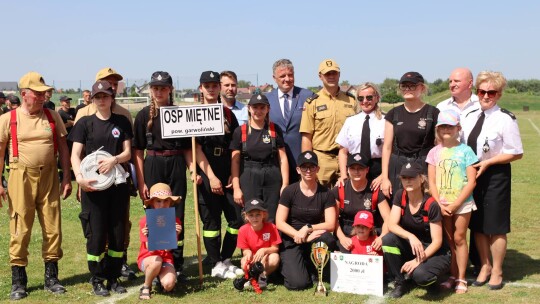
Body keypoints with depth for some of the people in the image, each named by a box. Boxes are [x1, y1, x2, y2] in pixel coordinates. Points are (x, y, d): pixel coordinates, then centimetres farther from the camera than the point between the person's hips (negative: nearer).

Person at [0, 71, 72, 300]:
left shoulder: (53, 117, 8)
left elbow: (63, 148, 10)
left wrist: (66, 177, 4)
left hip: (49, 176, 3)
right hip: (21, 177, -2)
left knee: (53, 228, 5)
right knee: (20, 230, 1)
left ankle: (51, 277, 19)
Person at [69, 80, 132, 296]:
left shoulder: (122, 122, 9)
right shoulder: (85, 123, 3)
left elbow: (127, 153, 4)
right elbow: (75, 154, -3)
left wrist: (114, 159, -18)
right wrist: (79, 177, -20)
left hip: (118, 185, 2)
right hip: (92, 185, -2)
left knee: (118, 233, 5)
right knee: (96, 234, -1)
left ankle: (114, 278, 19)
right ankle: (97, 280, 13)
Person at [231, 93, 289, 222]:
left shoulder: (275, 130, 6)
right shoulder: (240, 131, 3)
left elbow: (283, 158, 5)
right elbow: (235, 161, 2)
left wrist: (285, 184, -2)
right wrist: (236, 188, -4)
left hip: (273, 179, 1)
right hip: (249, 179, -1)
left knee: (272, 221, 2)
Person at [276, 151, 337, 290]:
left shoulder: (326, 194, -1)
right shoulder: (289, 191, -5)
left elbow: (330, 225, -7)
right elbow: (279, 223, -8)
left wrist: (307, 228, -20)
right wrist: (300, 236, -21)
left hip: (314, 239, 2)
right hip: (292, 240, -2)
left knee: (328, 238, -35)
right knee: (298, 283, -25)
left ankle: (312, 269, -4)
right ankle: (288, 265, 13)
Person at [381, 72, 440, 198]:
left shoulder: (433, 113, 2)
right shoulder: (394, 114, 10)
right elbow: (387, 147, 9)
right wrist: (384, 177, 3)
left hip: (424, 168, -2)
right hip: (397, 168, 3)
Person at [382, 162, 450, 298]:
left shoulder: (431, 205, -21)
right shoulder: (400, 196, -7)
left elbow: (437, 241, -19)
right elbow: (392, 225, -15)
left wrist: (418, 261, -30)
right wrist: (411, 237, -33)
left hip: (434, 252, -5)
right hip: (411, 247, 5)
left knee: (419, 275, -35)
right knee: (388, 239, -25)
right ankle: (400, 282, -7)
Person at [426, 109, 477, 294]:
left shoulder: (465, 150, -5)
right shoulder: (435, 152, 3)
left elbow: (472, 181, -8)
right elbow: (431, 181, 2)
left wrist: (456, 204, -14)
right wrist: (440, 204, -10)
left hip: (462, 203, -3)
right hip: (442, 205, 3)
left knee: (459, 238, 0)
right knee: (448, 240, 9)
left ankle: (461, 279, 10)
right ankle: (452, 277, 19)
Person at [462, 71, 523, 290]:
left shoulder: (505, 119, -12)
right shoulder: (470, 117, 6)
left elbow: (516, 153, -11)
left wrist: (487, 162, -15)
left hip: (496, 175, -5)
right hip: (472, 174, 5)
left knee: (496, 226, 6)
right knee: (477, 225, 13)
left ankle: (496, 271, 23)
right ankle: (484, 266, 31)